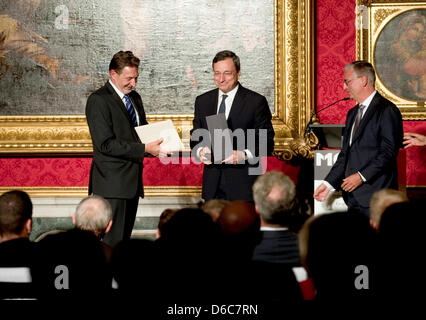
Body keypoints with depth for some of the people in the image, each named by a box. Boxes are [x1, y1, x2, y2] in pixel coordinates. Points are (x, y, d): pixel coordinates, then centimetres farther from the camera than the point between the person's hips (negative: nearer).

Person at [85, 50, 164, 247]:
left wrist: (156, 141, 3)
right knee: (111, 242, -12)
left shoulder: (134, 98, 16)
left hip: (132, 180, 8)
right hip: (111, 182, -8)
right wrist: (145, 149, -20)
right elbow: (106, 144, -18)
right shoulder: (98, 100, -11)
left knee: (124, 238, 9)